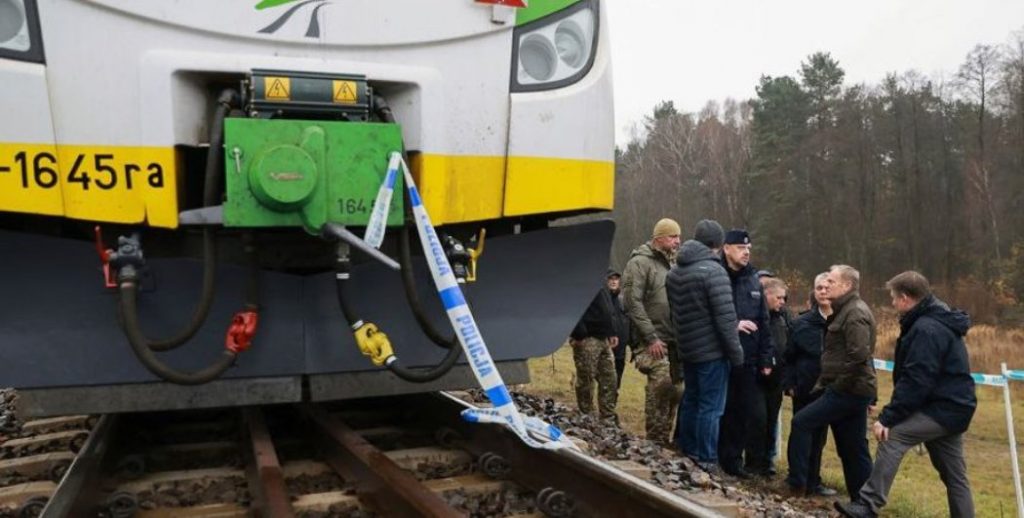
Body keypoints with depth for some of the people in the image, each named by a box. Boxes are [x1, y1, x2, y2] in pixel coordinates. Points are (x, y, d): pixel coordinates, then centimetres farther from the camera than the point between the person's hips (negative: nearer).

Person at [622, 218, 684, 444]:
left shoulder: (669, 264, 18)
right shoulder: (640, 262, -7)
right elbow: (632, 302, -15)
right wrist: (651, 338, -17)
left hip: (672, 341, 8)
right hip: (653, 342, -8)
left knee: (672, 390, 9)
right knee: (662, 388, -14)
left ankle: (661, 440, 20)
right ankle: (656, 441, -2)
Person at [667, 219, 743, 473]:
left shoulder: (675, 271, 9)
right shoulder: (713, 270, -17)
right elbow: (725, 317, -18)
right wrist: (736, 353, -12)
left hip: (687, 349, 8)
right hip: (712, 350, -8)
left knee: (690, 400, 19)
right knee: (710, 407, -1)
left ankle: (686, 451, 29)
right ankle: (705, 461, 4)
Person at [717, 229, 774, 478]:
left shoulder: (753, 281, 12)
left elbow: (763, 323, 14)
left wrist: (767, 358, 11)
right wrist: (733, 325, -19)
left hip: (749, 361, 5)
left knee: (756, 414, 5)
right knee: (728, 413, 4)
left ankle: (756, 461, 19)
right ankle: (730, 460, 17)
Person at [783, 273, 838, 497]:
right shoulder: (802, 323, -1)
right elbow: (789, 356, 2)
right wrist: (788, 384, -5)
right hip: (805, 388, -1)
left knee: (818, 435, 11)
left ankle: (812, 480, 24)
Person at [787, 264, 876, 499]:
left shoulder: (856, 313, -15)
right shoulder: (846, 310, 17)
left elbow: (859, 355, -25)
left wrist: (838, 385, -17)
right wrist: (825, 382, 15)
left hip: (848, 391, -10)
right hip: (852, 390, 10)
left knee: (802, 422, -7)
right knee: (853, 449, 12)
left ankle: (797, 483, 0)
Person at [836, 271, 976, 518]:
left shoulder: (926, 329, -19)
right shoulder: (939, 322, 15)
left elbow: (915, 382, -25)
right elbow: (915, 375, 17)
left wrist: (887, 418, -22)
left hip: (942, 408, -11)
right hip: (953, 407, 11)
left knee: (892, 437, -16)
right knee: (954, 474, 15)